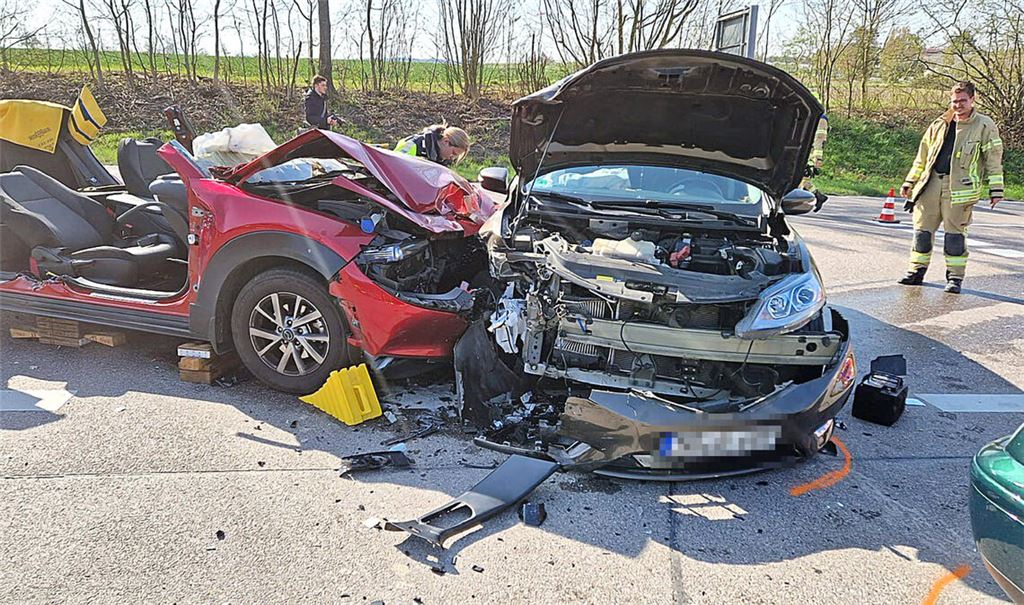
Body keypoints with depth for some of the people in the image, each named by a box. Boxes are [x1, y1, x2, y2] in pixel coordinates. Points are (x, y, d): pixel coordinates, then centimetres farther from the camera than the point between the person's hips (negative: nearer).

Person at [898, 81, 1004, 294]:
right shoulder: (940, 124, 16)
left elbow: (993, 158, 3)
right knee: (922, 228, 4)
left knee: (955, 233, -3)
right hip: (931, 184, 4)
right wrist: (909, 182, 18)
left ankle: (955, 277, 6)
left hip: (959, 187, -4)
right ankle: (916, 271, 15)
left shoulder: (984, 126, 4)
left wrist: (995, 189, -2)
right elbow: (922, 156, 21)